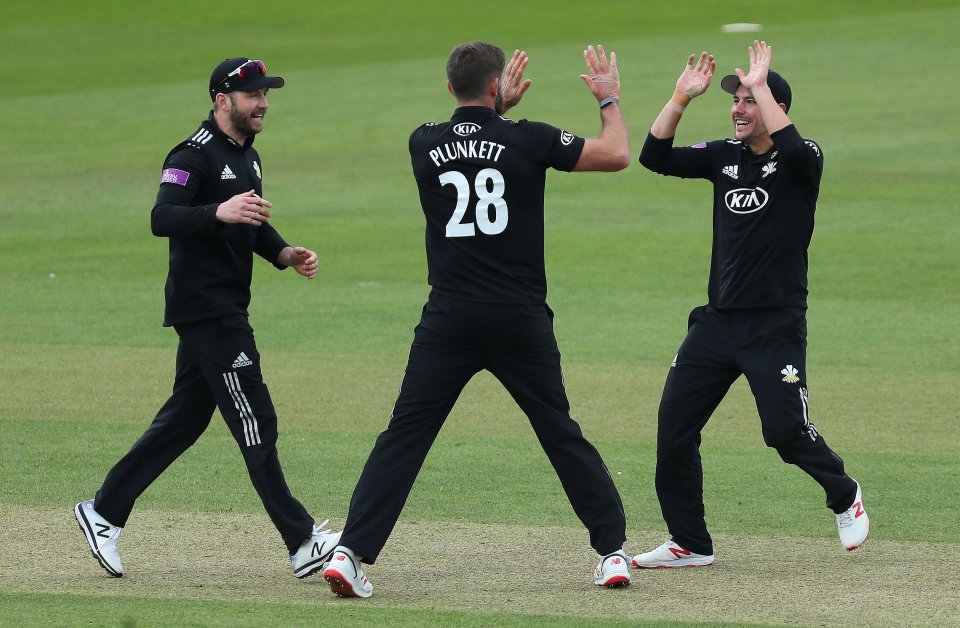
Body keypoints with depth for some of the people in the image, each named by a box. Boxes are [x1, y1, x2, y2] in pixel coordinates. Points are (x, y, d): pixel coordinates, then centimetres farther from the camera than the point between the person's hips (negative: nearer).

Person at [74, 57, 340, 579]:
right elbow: (162, 218, -27)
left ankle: (104, 511, 21)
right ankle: (302, 543, -11)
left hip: (227, 310, 10)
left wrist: (285, 254, 9)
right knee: (254, 421, -10)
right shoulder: (195, 155, -14)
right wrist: (219, 212, -43)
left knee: (185, 419, 13)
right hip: (204, 309, -10)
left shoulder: (247, 157, 17)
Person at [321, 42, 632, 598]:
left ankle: (351, 553, -10)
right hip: (522, 322, -1)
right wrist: (609, 98, 19)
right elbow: (616, 155, 3)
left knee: (404, 437, 1)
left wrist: (498, 106, 35)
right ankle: (614, 551, 12)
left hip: (449, 322, 1)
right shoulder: (527, 139, -4)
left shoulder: (424, 145, 4)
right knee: (562, 434, 11)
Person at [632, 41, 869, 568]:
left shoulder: (802, 162, -6)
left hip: (776, 325, -6)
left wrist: (760, 86, -24)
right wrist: (682, 96, -8)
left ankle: (844, 495, 20)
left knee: (785, 430, -11)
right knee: (673, 427, -1)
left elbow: (790, 147, -30)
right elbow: (655, 156, 1)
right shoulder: (723, 157, 10)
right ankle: (689, 544, 10)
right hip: (717, 322, 6)